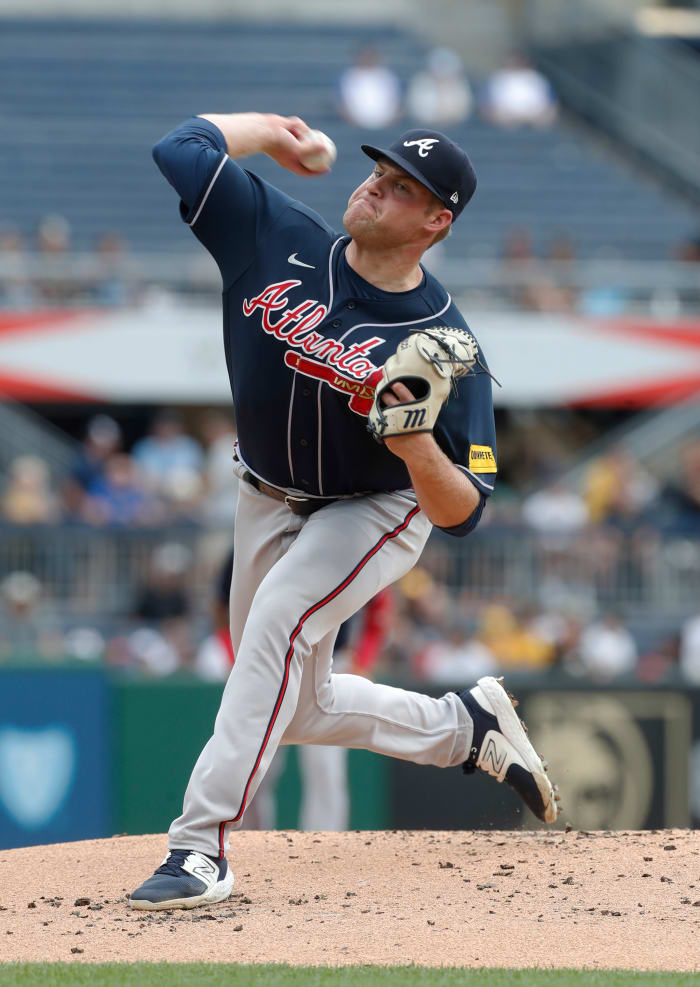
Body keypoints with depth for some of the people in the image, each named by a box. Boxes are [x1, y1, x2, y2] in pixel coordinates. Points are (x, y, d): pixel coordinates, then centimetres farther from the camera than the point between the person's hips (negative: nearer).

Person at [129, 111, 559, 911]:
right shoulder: (279, 240, -16)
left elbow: (462, 514, -27)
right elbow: (180, 147, -16)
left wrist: (418, 448, -46)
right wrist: (272, 131, -4)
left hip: (377, 511, -6)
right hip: (268, 504, 6)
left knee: (279, 621, -32)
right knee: (298, 711, 13)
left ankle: (200, 845, -32)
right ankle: (466, 727, 36)